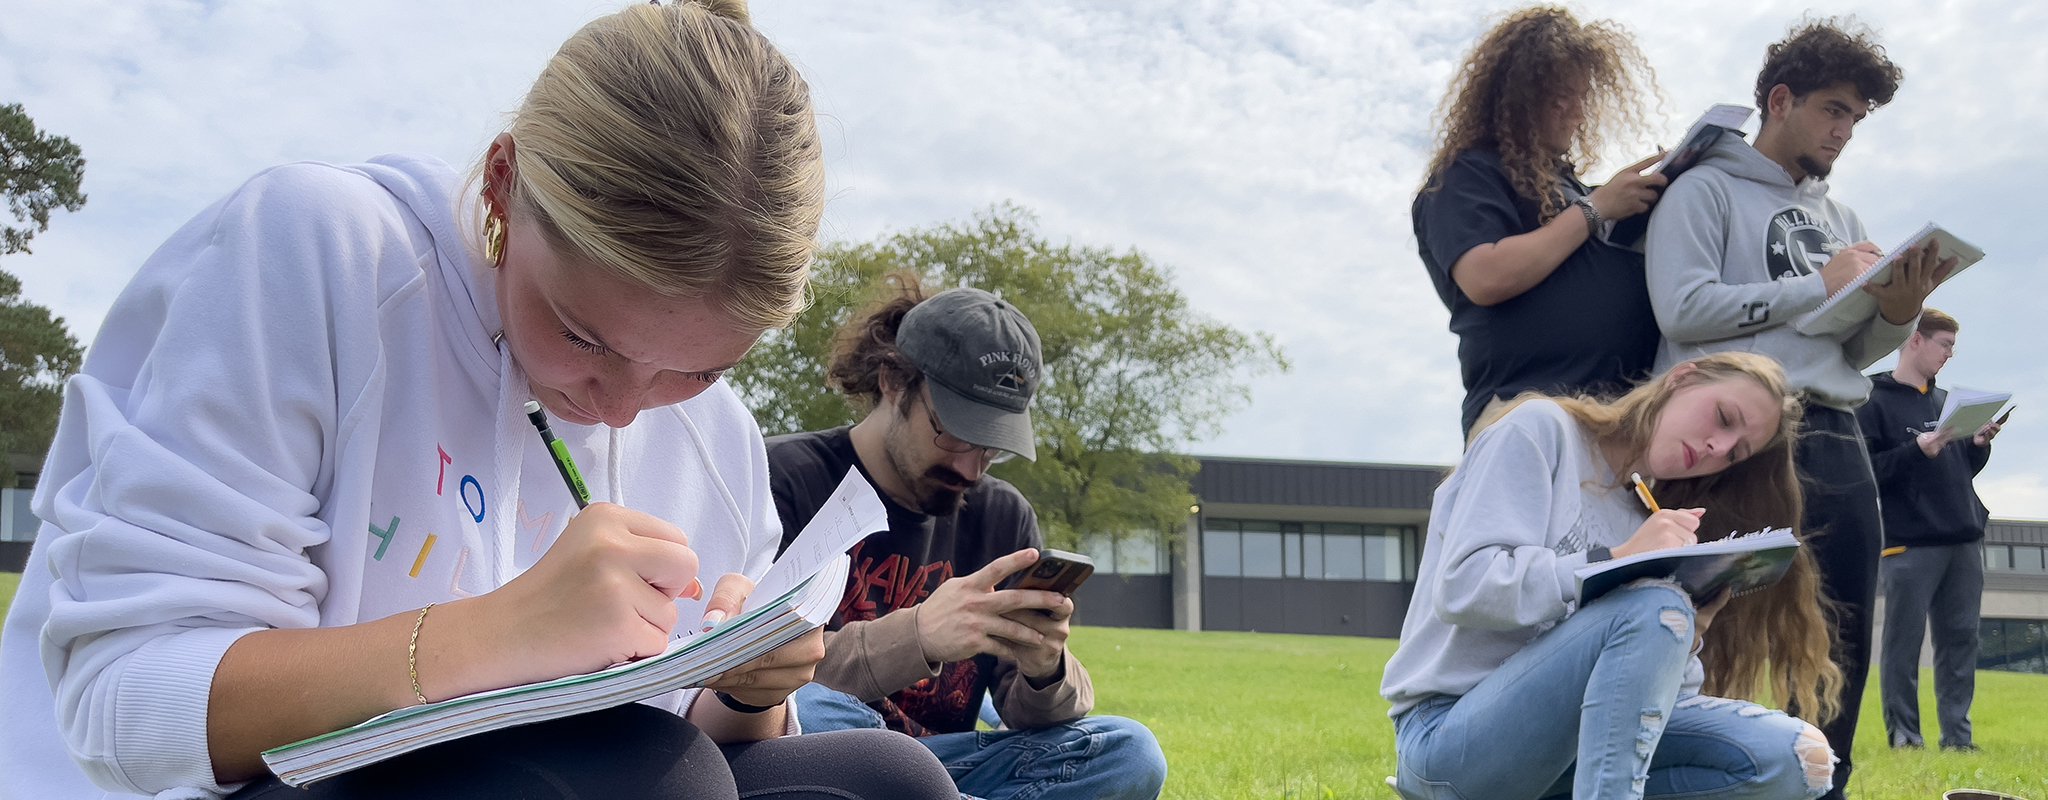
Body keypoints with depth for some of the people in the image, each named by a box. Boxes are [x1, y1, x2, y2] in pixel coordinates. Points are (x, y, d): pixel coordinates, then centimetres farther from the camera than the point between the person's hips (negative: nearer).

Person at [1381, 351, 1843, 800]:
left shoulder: (1638, 515, 17)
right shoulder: (1541, 428, -1)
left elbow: (1654, 682, 9)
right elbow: (1462, 588, -15)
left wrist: (1687, 633, -12)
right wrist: (1614, 561, -20)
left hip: (1568, 735, 7)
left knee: (1796, 759, -11)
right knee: (1655, 604, -29)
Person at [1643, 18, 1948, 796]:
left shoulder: (1837, 217, 23)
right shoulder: (1705, 192, 3)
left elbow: (1850, 351, 18)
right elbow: (1683, 308, -13)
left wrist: (1896, 315, -4)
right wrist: (1818, 284, -8)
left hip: (1835, 440, 7)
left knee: (1841, 656, 8)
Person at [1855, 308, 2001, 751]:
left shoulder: (1946, 399, 19)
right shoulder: (1875, 400, -2)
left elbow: (1963, 470, 22)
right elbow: (1863, 471, -11)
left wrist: (1980, 444, 3)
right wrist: (1917, 450, -21)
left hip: (1964, 539, 7)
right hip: (1910, 541, -7)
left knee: (1960, 638, 7)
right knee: (1904, 638, -3)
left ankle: (1957, 733, 12)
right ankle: (1902, 732, 4)